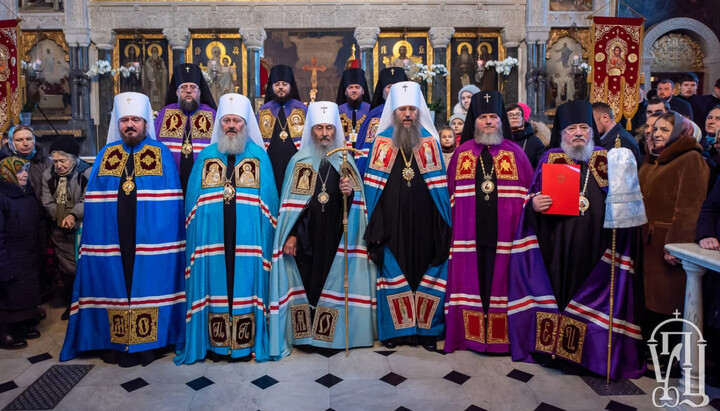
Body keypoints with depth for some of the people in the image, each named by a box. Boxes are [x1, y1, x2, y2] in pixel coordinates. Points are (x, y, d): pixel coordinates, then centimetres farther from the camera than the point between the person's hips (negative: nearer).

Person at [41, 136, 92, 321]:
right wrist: (64, 217, -12)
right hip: (60, 231, 4)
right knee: (66, 268, 13)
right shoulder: (48, 175, 6)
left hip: (83, 229, -4)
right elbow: (47, 203, 3)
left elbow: (88, 201, -15)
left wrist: (73, 215, -28)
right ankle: (70, 304, 27)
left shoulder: (87, 173, -9)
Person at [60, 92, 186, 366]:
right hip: (112, 239, 3)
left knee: (148, 285, 2)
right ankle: (116, 343, 19)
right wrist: (91, 238, 1)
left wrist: (167, 239, -9)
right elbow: (94, 202, 8)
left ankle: (148, 342, 14)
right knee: (114, 284, 7)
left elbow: (171, 202, -2)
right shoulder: (105, 156, 11)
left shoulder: (162, 154, 3)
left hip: (151, 239, -2)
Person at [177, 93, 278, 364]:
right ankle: (216, 344, 18)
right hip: (212, 240, 2)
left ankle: (245, 344, 15)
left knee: (245, 287, 3)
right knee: (215, 287, 5)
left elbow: (269, 203, 2)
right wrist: (197, 237, 1)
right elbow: (192, 202, 10)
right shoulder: (206, 156, 11)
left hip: (248, 241, -1)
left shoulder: (259, 156, 6)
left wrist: (264, 239, -6)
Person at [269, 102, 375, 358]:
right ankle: (306, 334, 12)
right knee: (308, 282, 0)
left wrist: (349, 193, -17)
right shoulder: (299, 161, 4)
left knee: (335, 284, 2)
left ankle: (335, 334, 15)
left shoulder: (346, 161, 9)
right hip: (306, 238, -1)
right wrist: (290, 235, -6)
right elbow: (291, 203, 1)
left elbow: (356, 205, 5)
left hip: (336, 238, 1)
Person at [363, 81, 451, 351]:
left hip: (424, 224, 1)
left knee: (428, 275, 4)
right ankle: (394, 329, 19)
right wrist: (374, 228, -5)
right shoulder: (382, 142, 4)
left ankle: (427, 329, 18)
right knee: (393, 274, 4)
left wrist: (444, 225, -1)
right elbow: (373, 187, 1)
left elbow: (439, 187, 6)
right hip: (391, 224, -1)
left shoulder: (430, 141, 7)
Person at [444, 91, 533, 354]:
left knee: (500, 280, 3)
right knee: (471, 280, 5)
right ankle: (471, 334, 18)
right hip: (470, 233, 1)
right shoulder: (462, 153, 10)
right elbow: (451, 193, 8)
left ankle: (501, 336, 16)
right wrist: (454, 224, 0)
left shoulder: (514, 152, 7)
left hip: (504, 232, -1)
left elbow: (529, 193, 4)